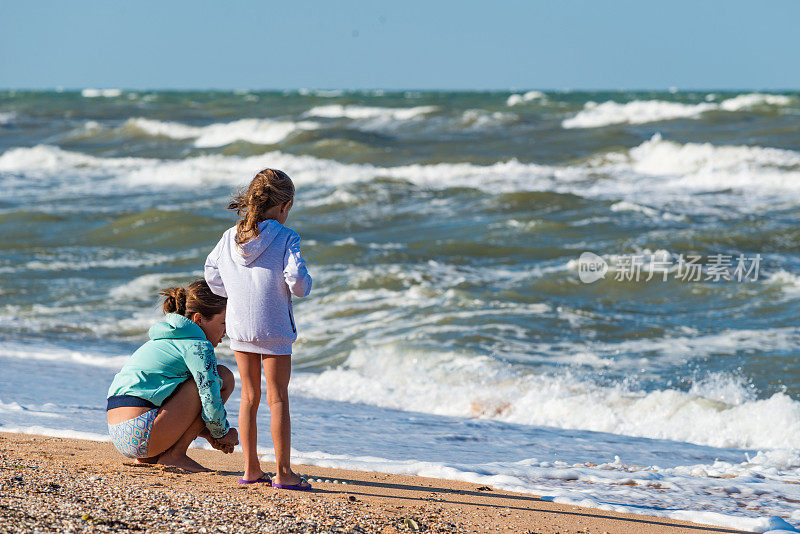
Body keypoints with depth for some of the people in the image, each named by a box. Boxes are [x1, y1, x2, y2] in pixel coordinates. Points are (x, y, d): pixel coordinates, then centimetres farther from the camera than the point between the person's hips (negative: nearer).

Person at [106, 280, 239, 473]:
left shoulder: (161, 341, 24)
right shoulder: (198, 346, -5)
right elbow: (211, 402, -11)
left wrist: (208, 433, 24)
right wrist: (223, 433, 10)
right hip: (143, 433, -10)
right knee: (223, 377, -3)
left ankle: (146, 457, 15)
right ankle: (175, 455, -3)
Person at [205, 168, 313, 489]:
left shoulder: (230, 238, 3)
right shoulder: (286, 239, -13)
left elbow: (212, 274, 11)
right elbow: (297, 281, -19)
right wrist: (305, 285, 3)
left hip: (239, 328, 5)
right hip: (274, 327, -5)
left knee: (249, 396, 13)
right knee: (278, 398, 1)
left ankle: (251, 468, 16)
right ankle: (283, 473, 1)